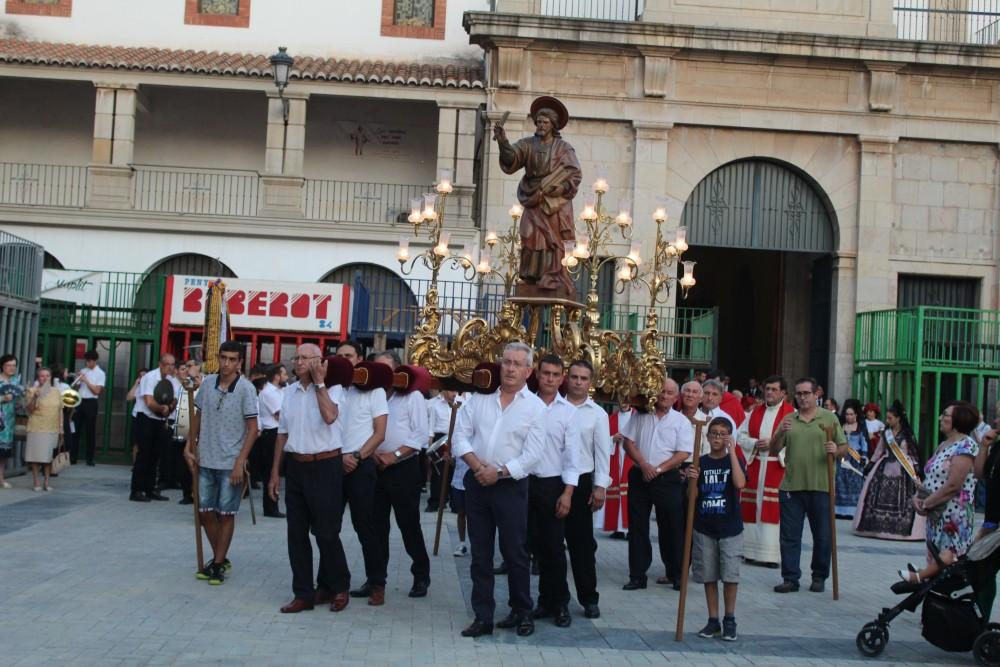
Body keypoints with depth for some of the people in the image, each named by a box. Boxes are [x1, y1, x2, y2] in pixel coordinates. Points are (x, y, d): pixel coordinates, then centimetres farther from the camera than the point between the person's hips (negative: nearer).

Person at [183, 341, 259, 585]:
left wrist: (240, 462, -15)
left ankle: (219, 563, 16)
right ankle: (220, 559, 27)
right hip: (206, 460, 5)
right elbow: (198, 417, 13)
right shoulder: (208, 382, 2)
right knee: (206, 512, 10)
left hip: (230, 463, -5)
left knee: (226, 514, 4)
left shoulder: (246, 388, -11)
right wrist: (190, 448, 8)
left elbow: (253, 428, -10)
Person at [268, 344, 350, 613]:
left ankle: (337, 587, 19)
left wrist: (319, 381, -18)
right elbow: (282, 433, 15)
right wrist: (275, 472, 13)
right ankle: (303, 593, 16)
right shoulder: (289, 391, 11)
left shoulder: (332, 388, -5)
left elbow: (330, 416, -26)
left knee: (326, 531, 0)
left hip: (324, 466, -5)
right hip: (295, 467, 6)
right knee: (296, 533, 7)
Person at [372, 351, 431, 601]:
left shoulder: (412, 396, -3)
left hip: (404, 468, -4)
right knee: (376, 524, 8)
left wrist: (394, 455, -15)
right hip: (376, 467, 4)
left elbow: (421, 435, -9)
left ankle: (421, 576, 11)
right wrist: (373, 453, -9)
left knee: (409, 525, 0)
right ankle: (377, 578, 17)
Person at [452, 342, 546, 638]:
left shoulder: (536, 407, -3)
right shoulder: (480, 397, 6)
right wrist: (475, 463, -14)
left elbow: (532, 455, -9)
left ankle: (522, 612, 21)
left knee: (515, 553, 4)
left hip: (510, 486, -3)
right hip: (476, 483, 3)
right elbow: (460, 435, 2)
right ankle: (483, 617, 15)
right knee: (480, 553, 8)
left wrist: (499, 472, -16)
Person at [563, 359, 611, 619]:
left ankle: (589, 598, 13)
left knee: (582, 542, 4)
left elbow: (602, 452, 1)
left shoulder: (598, 414, 3)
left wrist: (600, 486, -5)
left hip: (581, 482, -1)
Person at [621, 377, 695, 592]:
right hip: (639, 477, 2)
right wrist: (644, 465, -12)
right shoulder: (640, 416, 6)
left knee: (671, 528, 2)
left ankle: (676, 575, 15)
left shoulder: (681, 421, 0)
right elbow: (629, 442, 2)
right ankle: (637, 576, 13)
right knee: (637, 527, 6)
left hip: (667, 479, -2)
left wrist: (658, 469, -14)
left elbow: (683, 454, -7)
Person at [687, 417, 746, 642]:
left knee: (730, 576, -1)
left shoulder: (734, 461, 0)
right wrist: (692, 480, -18)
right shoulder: (700, 463, 3)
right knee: (708, 576, 8)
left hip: (730, 529, -2)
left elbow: (740, 483, -21)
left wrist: (732, 452, -19)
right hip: (704, 528, 2)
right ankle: (713, 620, 17)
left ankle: (729, 620, 13)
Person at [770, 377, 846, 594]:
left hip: (821, 486, -2)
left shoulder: (830, 418, 5)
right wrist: (781, 433, -12)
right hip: (791, 486, 2)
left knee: (822, 536, 7)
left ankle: (819, 577, 20)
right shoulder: (788, 420, 10)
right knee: (790, 535, 4)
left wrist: (836, 451, -17)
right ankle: (790, 578, 11)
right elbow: (774, 450, 6)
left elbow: (844, 447, 6)